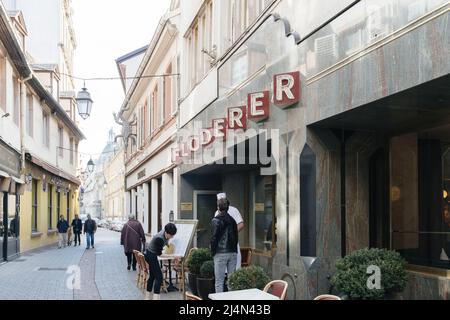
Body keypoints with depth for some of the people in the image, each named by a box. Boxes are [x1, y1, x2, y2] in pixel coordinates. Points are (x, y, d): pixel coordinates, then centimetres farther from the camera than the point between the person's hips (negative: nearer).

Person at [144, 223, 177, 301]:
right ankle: (156, 297, -13)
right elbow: (159, 254, -25)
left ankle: (147, 297, 24)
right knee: (159, 276, -10)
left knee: (152, 275, 16)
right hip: (151, 256, -9)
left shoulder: (166, 234, -8)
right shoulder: (160, 238, -32)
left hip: (151, 255, 9)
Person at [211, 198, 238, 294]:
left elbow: (214, 238, -10)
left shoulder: (216, 221, -8)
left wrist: (213, 252, 0)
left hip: (221, 254, -5)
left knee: (219, 281, -1)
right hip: (233, 253, 5)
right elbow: (236, 237, 12)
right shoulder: (232, 220, 9)